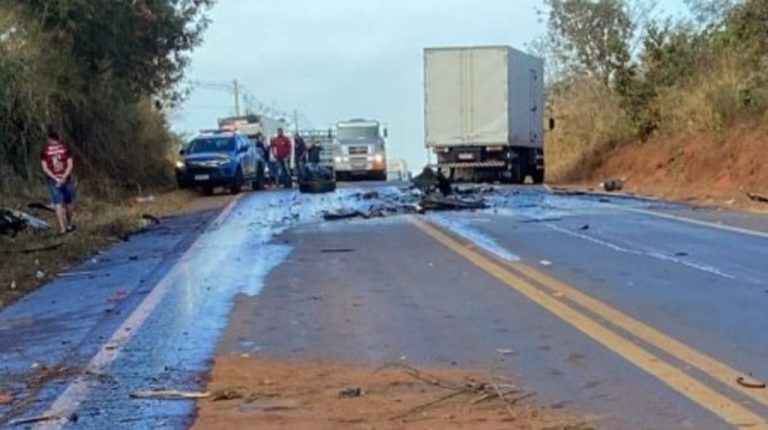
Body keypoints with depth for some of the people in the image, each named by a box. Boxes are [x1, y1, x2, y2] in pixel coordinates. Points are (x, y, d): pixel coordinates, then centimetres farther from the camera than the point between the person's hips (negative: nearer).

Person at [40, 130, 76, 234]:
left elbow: (44, 168, -6)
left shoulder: (44, 149, -2)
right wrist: (64, 177, -14)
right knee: (68, 203, 13)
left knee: (58, 204, -2)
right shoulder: (65, 147, -3)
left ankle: (62, 228, -8)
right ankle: (69, 225, 24)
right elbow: (70, 164, -8)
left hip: (52, 180, 0)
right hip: (66, 179, 0)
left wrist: (55, 178, -11)